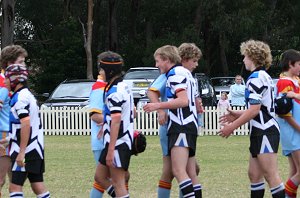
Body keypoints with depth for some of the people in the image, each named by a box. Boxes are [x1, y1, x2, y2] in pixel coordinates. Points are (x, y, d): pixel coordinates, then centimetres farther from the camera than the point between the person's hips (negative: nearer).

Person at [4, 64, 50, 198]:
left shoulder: (20, 98, -14)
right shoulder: (27, 95, 17)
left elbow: (26, 124, -24)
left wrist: (22, 152, -25)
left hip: (26, 151, -10)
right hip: (36, 150, 10)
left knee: (15, 187, -10)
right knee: (38, 186, 11)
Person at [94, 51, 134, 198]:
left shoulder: (114, 92, -16)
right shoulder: (124, 87, 14)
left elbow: (116, 121, -23)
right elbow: (133, 113, 24)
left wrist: (111, 150, -25)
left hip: (117, 143, -10)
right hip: (126, 140, 10)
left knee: (118, 183, -5)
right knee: (100, 176, 15)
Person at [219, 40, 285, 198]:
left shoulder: (256, 77, -13)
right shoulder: (264, 76, 18)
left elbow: (254, 109, -19)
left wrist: (232, 126, -12)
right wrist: (238, 115, 20)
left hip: (264, 132, -10)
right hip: (261, 132, 10)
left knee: (271, 176, -11)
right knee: (254, 174, 10)